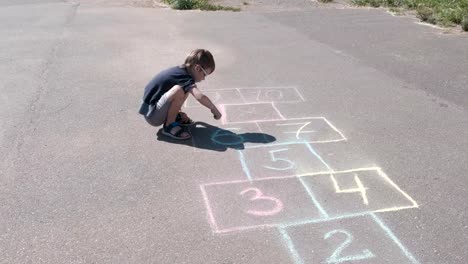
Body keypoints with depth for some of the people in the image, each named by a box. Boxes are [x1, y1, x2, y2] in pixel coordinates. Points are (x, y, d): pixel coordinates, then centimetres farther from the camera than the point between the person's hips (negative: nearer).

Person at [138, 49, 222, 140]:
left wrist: (178, 112, 26)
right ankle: (169, 126, -12)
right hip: (152, 116, -9)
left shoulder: (180, 70, 5)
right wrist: (214, 110, -21)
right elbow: (200, 97, -36)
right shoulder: (185, 78, -21)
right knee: (178, 91, -31)